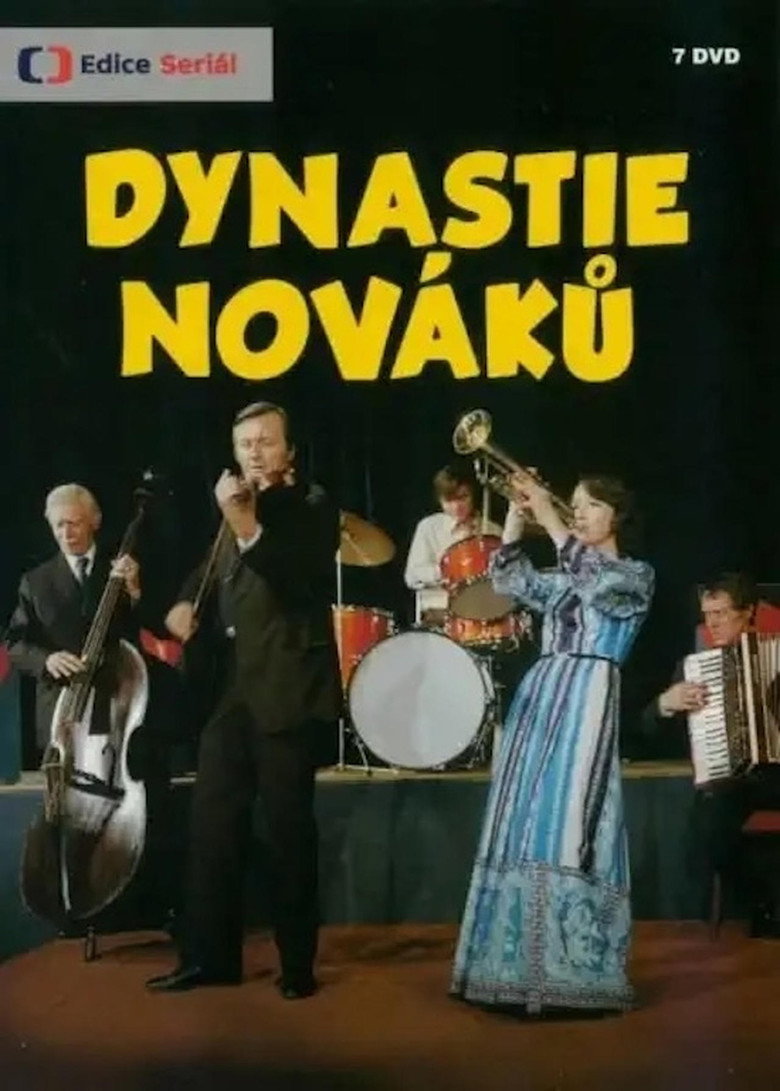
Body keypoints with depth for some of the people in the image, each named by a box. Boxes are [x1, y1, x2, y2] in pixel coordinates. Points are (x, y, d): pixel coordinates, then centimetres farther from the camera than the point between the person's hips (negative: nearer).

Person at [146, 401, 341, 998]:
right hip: (232, 687, 7)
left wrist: (248, 528, -32)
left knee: (288, 826, -1)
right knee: (212, 821, 6)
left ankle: (297, 962, 10)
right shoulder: (241, 503, 15)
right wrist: (187, 601, 10)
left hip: (287, 688, -6)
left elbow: (301, 580, -20)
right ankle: (208, 955, 14)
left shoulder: (312, 505, -4)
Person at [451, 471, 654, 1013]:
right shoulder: (563, 579, 22)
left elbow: (597, 581, -17)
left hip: (587, 704, -7)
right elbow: (507, 579, 12)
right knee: (525, 833, 4)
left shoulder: (637, 574, 3)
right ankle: (523, 966, 10)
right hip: (537, 702, 7)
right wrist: (518, 515, 3)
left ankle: (574, 972, -12)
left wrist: (548, 517, -18)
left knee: (566, 836, -15)